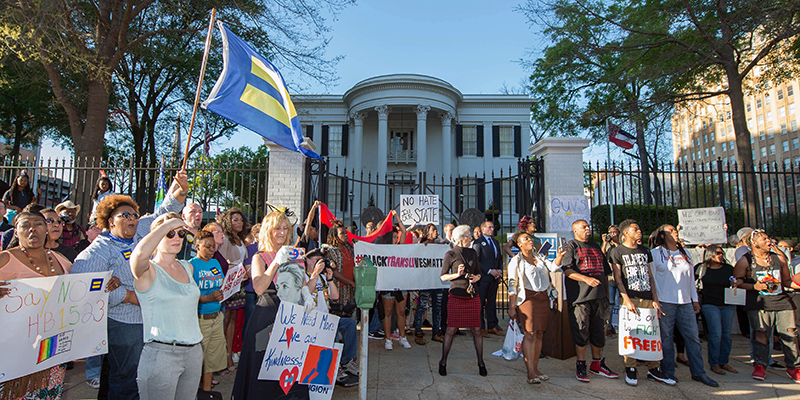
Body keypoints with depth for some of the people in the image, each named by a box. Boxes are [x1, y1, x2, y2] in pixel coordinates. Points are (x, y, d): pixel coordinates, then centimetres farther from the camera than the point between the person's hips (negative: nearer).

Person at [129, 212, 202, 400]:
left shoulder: (188, 267, 11)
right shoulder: (148, 271, -9)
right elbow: (140, 254, -31)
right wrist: (167, 225, -22)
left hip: (194, 351, 6)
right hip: (160, 352, -6)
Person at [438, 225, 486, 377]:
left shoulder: (473, 253, 10)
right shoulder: (450, 254, -3)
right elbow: (443, 276, -1)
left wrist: (477, 277, -3)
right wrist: (457, 274, -16)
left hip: (472, 296, 4)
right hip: (456, 296, -4)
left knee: (476, 330, 5)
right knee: (451, 330, 0)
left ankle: (481, 363, 21)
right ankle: (443, 362, 17)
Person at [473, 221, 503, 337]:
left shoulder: (496, 242, 17)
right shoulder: (478, 242, -5)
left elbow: (500, 258, 20)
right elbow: (477, 261, -11)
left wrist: (499, 271, 3)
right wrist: (489, 271, -15)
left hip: (494, 277, 7)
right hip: (483, 277, -6)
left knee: (492, 301, 12)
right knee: (480, 303, 0)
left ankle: (492, 326, 21)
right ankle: (481, 327, 8)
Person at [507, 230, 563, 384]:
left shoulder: (540, 258, 17)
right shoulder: (516, 261, 0)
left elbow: (553, 267, 1)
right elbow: (512, 285, -4)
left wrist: (559, 256, -19)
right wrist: (512, 307, -11)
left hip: (543, 298, 5)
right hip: (527, 298, -5)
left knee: (539, 334, 6)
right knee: (530, 334, -11)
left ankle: (535, 368, 15)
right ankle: (530, 373, -10)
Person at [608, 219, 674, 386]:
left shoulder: (645, 251, 17)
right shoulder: (617, 251, 0)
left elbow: (650, 276, 16)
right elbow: (617, 278, -5)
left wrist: (656, 300, 8)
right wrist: (627, 300, -13)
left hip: (647, 298, 5)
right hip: (630, 298, -5)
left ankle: (654, 369, 16)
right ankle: (630, 369, 7)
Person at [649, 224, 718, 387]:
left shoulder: (684, 252, 15)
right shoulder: (656, 253, -1)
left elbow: (691, 278, 18)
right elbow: (651, 278, -3)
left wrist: (695, 299, 14)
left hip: (685, 302, 5)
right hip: (665, 301, -5)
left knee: (693, 337, 5)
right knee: (666, 337, 1)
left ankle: (698, 372, 16)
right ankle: (668, 372, 12)